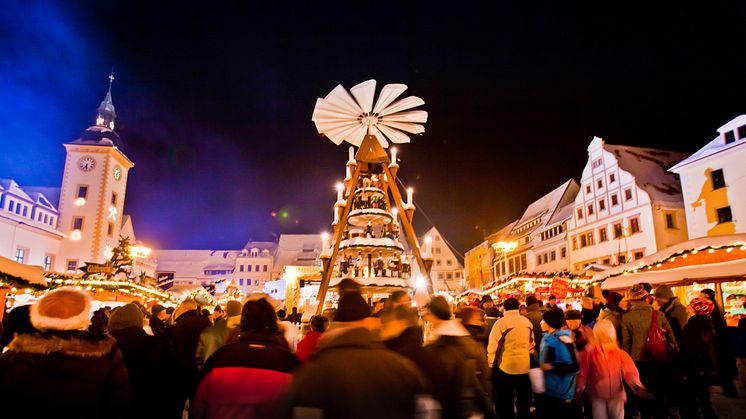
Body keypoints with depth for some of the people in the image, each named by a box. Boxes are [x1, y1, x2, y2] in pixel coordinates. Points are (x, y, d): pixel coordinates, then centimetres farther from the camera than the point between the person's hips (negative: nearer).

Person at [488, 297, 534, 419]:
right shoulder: (527, 321, 2)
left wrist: (490, 362, -3)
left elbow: (493, 345, -14)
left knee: (505, 400, 9)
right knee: (523, 398, 18)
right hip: (525, 365, 5)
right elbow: (531, 343, 12)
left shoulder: (501, 322, -14)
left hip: (506, 365, -4)